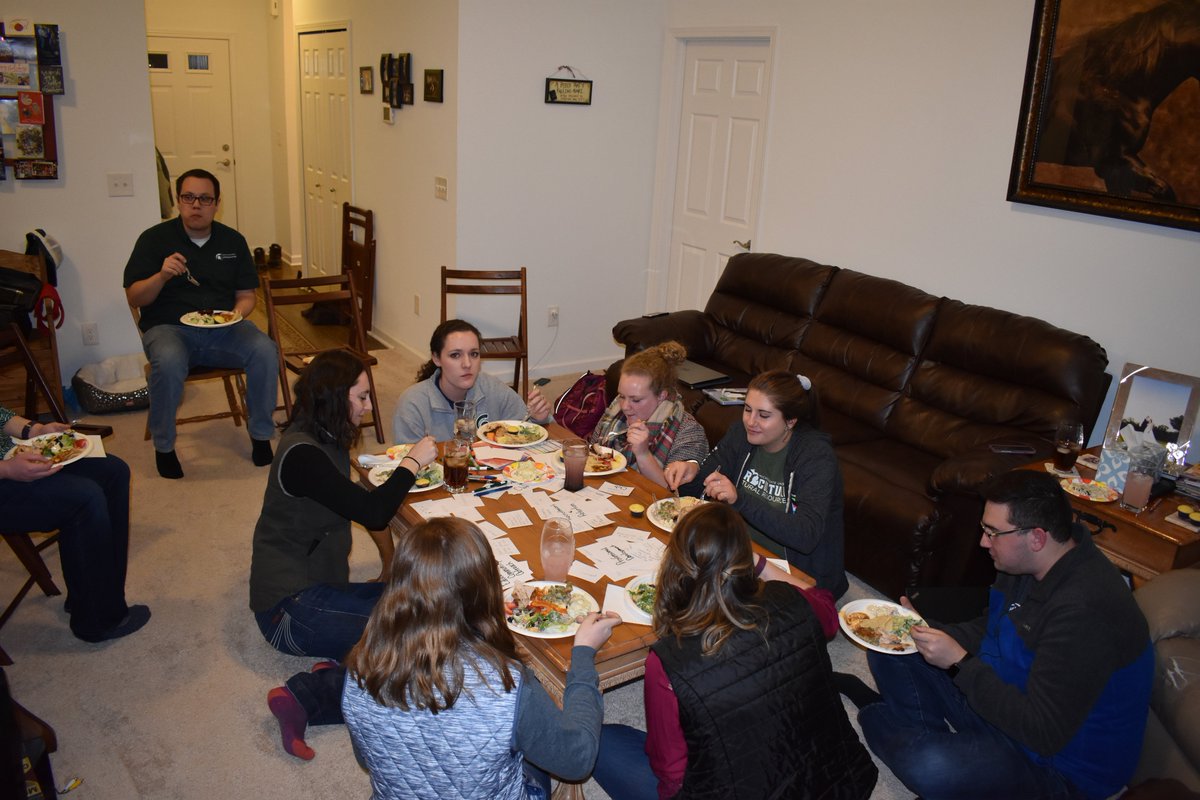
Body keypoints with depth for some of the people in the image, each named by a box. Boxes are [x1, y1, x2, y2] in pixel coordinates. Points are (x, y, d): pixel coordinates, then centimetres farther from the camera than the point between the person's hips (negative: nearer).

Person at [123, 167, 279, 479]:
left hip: (223, 328, 2)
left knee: (265, 351, -27)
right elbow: (134, 298, -1)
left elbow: (246, 295, 13)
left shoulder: (233, 240, 10)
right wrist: (162, 276, -19)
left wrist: (237, 313, -10)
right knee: (168, 361, -37)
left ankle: (261, 435, -8)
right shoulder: (154, 239, 2)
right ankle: (163, 446, -13)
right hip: (168, 327, -2)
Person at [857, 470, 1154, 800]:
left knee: (927, 767, -33)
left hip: (1056, 761, -8)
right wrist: (922, 628, -4)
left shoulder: (1083, 612, -33)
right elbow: (986, 630, 13)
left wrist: (958, 662, -30)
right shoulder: (1026, 562, -4)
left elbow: (1044, 735, -31)